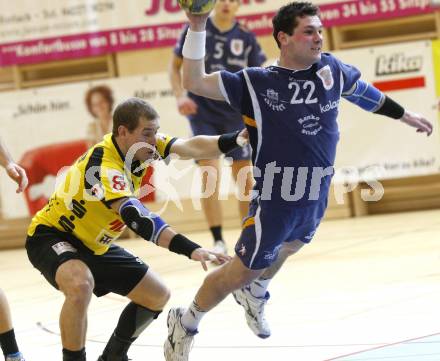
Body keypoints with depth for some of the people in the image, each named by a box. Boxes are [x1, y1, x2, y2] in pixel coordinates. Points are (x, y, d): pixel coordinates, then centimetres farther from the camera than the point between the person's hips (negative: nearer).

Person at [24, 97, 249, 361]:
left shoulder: (140, 144, -10)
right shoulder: (104, 167, -34)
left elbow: (191, 147, -19)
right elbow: (136, 218, -46)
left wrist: (235, 139, -37)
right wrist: (191, 250, -56)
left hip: (96, 246, 9)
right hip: (51, 236, -9)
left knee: (158, 296, 7)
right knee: (81, 285, -39)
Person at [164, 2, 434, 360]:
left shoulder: (333, 70, 0)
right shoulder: (254, 83, -13)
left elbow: (366, 92, 20)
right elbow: (194, 82, -17)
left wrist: (404, 115, 34)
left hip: (316, 198, 6)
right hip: (274, 200, -6)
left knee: (288, 247, 29)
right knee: (242, 271, 3)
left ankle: (255, 294, 59)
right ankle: (185, 324, 24)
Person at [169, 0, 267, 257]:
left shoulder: (246, 37, -1)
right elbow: (175, 65, 3)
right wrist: (180, 96, -12)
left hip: (236, 116, 2)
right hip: (203, 114, -2)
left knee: (245, 179, 7)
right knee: (210, 176, -15)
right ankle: (218, 241, -10)